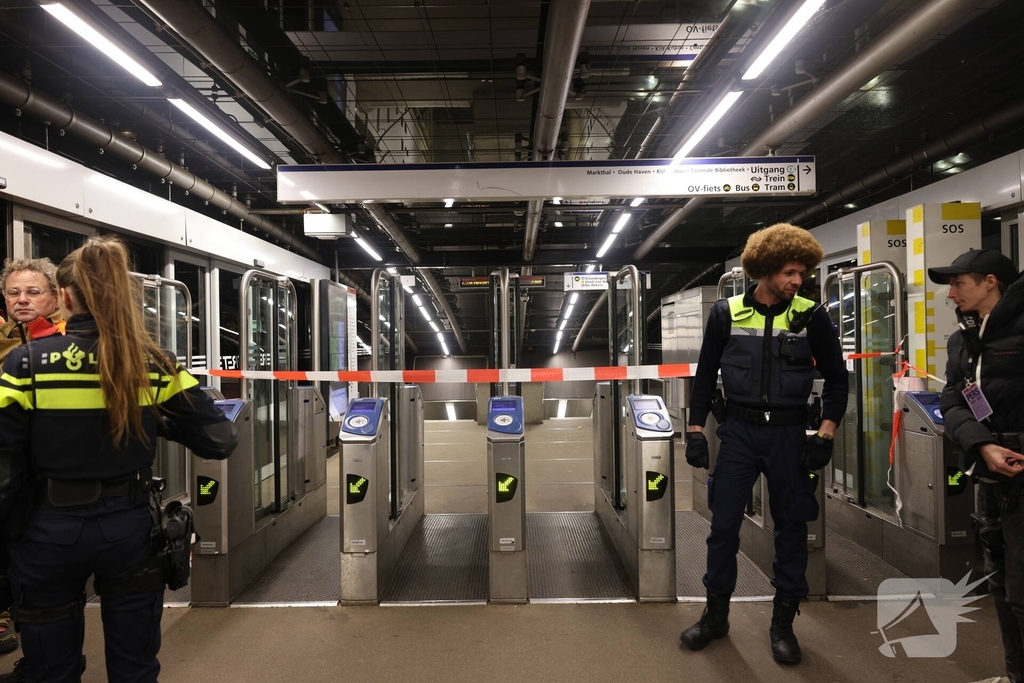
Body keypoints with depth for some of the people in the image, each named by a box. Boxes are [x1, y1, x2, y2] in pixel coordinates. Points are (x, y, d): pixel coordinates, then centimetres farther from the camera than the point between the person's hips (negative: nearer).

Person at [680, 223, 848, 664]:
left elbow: (836, 378, 6)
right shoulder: (727, 313, -2)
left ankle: (783, 621, 26)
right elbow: (706, 374, 5)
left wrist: (825, 434, -3)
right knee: (723, 524, 4)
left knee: (791, 527, 9)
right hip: (738, 429, 0)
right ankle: (716, 613, 23)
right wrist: (695, 429, 1)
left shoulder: (811, 316, -3)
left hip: (790, 433, 0)